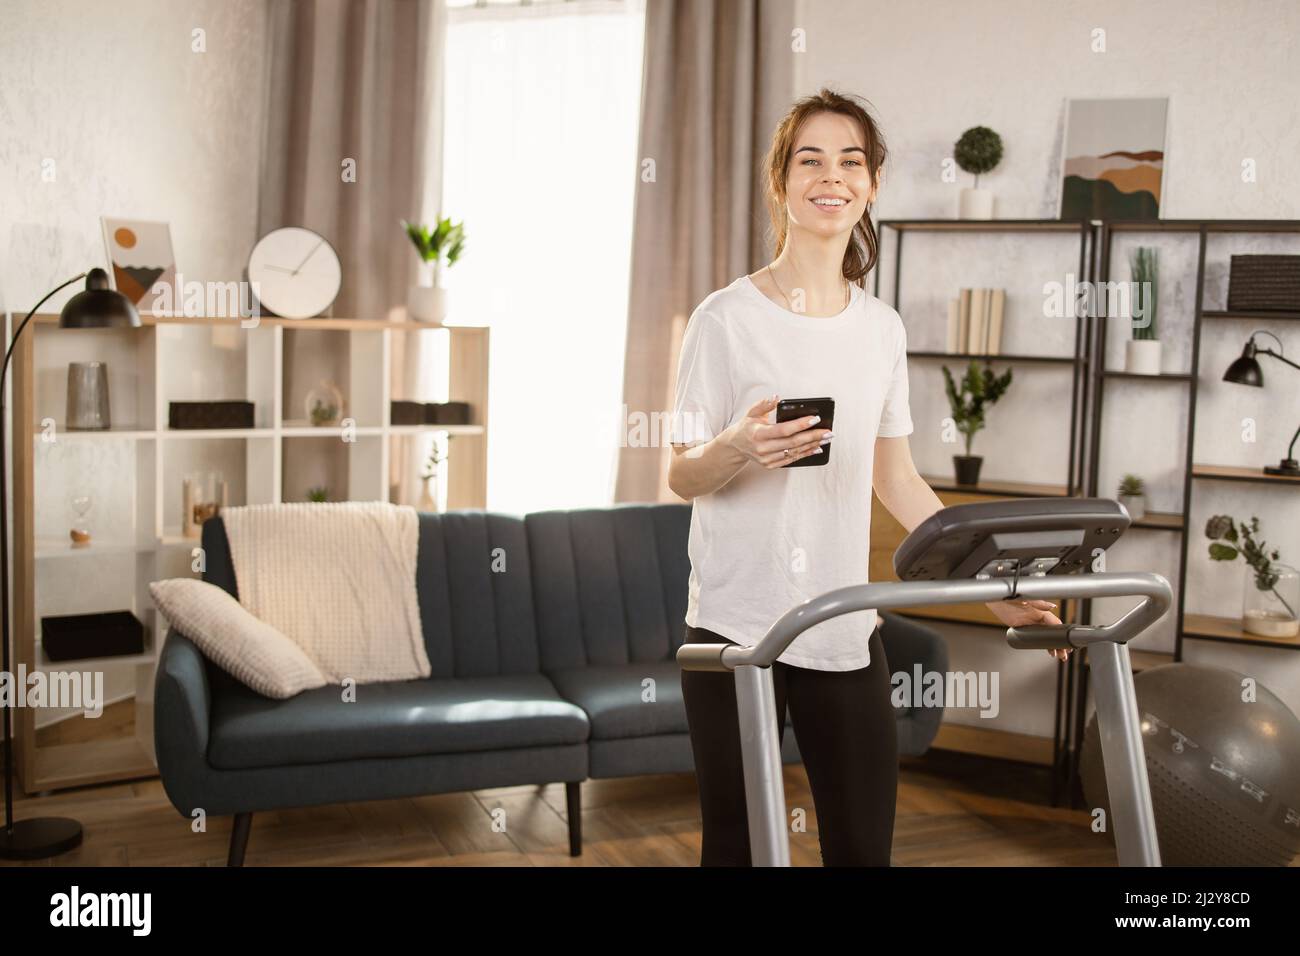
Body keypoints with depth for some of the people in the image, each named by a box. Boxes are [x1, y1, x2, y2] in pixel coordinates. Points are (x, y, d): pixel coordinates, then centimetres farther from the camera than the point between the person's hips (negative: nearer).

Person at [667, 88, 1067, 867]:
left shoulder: (883, 328, 8)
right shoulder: (727, 317, -6)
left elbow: (895, 478, 14)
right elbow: (683, 477, -4)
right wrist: (739, 448, -26)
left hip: (846, 628, 4)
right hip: (738, 623, -4)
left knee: (865, 841, 7)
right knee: (739, 841, 3)